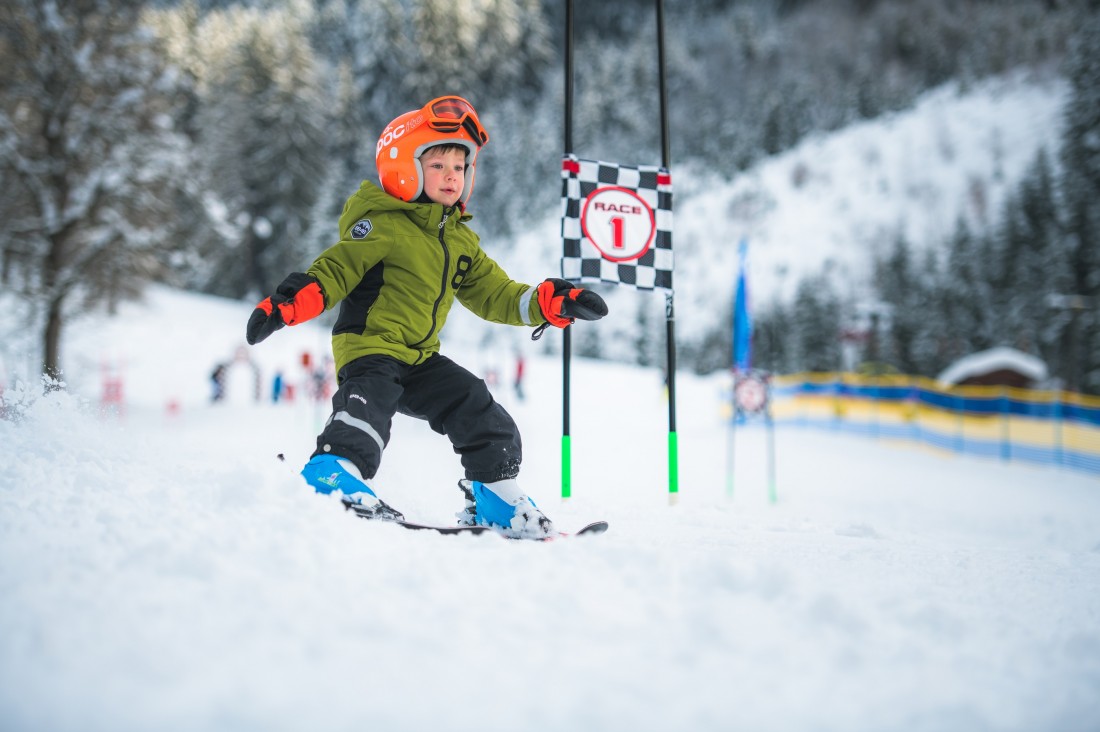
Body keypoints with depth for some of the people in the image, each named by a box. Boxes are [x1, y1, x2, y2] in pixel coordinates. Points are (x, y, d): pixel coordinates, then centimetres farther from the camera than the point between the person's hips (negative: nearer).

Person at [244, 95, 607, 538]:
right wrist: (289, 303, -30)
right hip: (368, 347, -7)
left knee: (479, 411, 4)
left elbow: (491, 292, 18)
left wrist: (548, 303, 6)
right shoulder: (383, 225, -10)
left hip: (421, 357, 7)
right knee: (369, 406, -33)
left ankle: (495, 496, 14)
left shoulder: (460, 239, 14)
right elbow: (336, 269, -15)